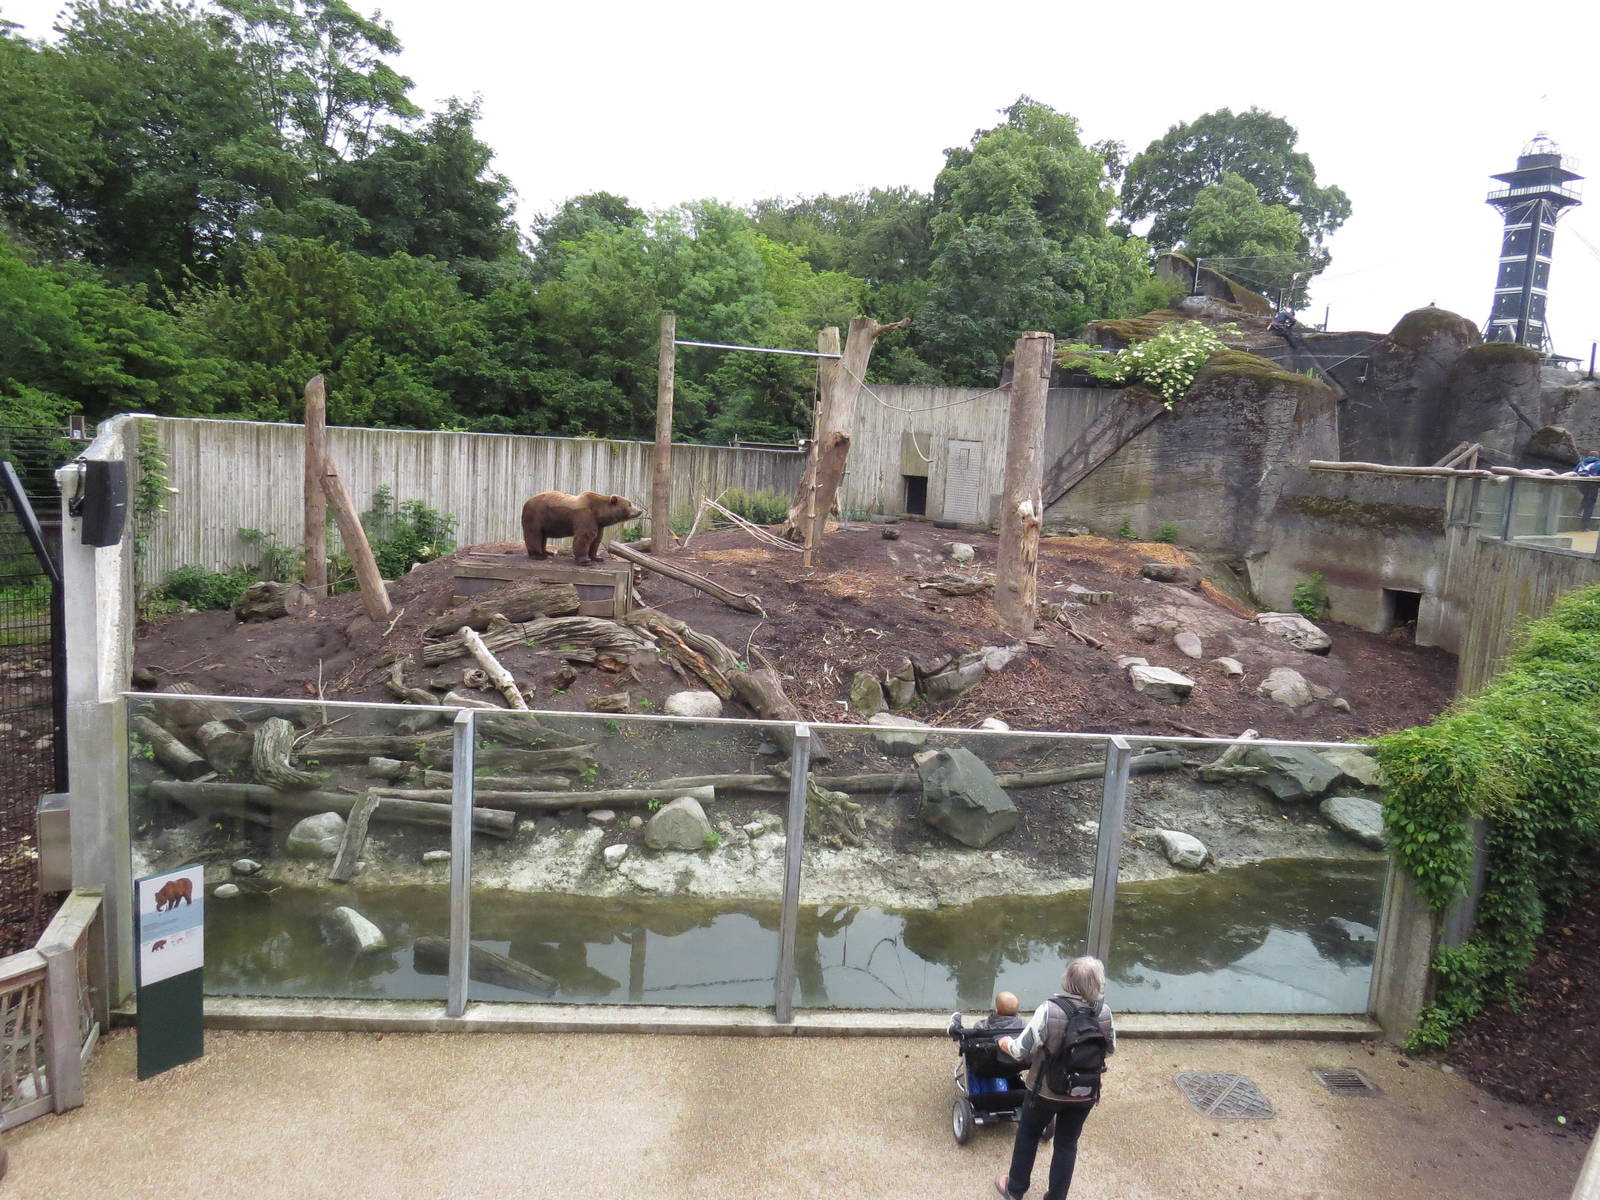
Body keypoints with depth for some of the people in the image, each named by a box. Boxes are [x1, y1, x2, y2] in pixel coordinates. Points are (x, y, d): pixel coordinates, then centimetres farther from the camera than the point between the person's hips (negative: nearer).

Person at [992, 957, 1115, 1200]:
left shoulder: (1049, 1010, -27)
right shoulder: (1104, 1013, -15)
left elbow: (1022, 1050, -21)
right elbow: (1110, 1049, 3)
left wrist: (1007, 1043, 1)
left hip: (1046, 1090, -2)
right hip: (1084, 1093, 2)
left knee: (1028, 1136, 21)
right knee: (1067, 1144, 21)